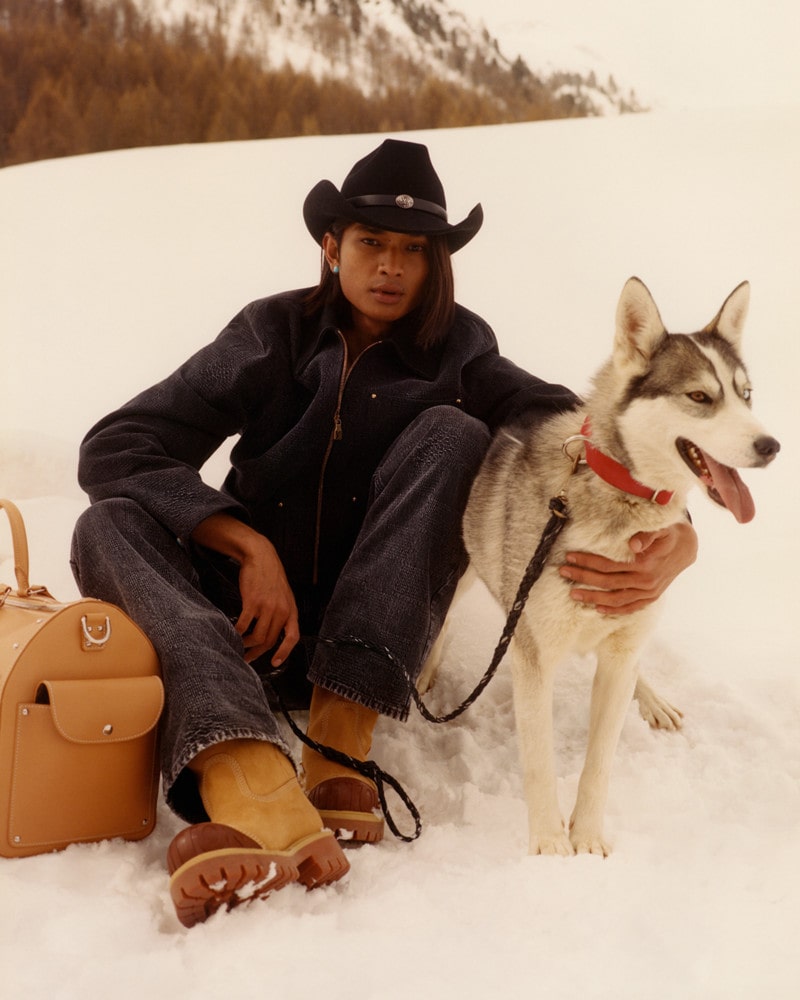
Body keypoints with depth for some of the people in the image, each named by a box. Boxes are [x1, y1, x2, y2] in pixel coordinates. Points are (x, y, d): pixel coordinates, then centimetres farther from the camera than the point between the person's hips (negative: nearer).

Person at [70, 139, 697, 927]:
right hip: (256, 617, 1)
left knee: (451, 432, -19)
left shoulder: (456, 356, 1)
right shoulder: (275, 333, 1)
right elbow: (113, 449, -8)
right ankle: (259, 800, -54)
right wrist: (251, 547, -21)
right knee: (110, 525, -26)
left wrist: (675, 535, -36)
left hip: (370, 632, 0)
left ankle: (337, 756, -32)